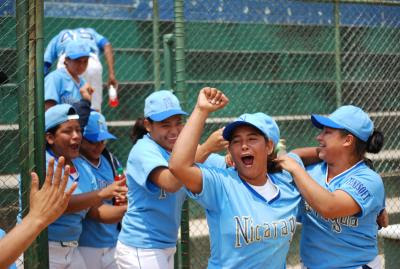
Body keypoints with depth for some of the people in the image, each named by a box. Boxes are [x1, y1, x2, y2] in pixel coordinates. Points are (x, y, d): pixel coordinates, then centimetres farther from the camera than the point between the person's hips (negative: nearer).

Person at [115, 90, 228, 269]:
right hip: (141, 250, -7)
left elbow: (224, 167, -5)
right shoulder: (144, 150, -16)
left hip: (167, 247, 7)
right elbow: (170, 183, -34)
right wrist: (206, 148, -40)